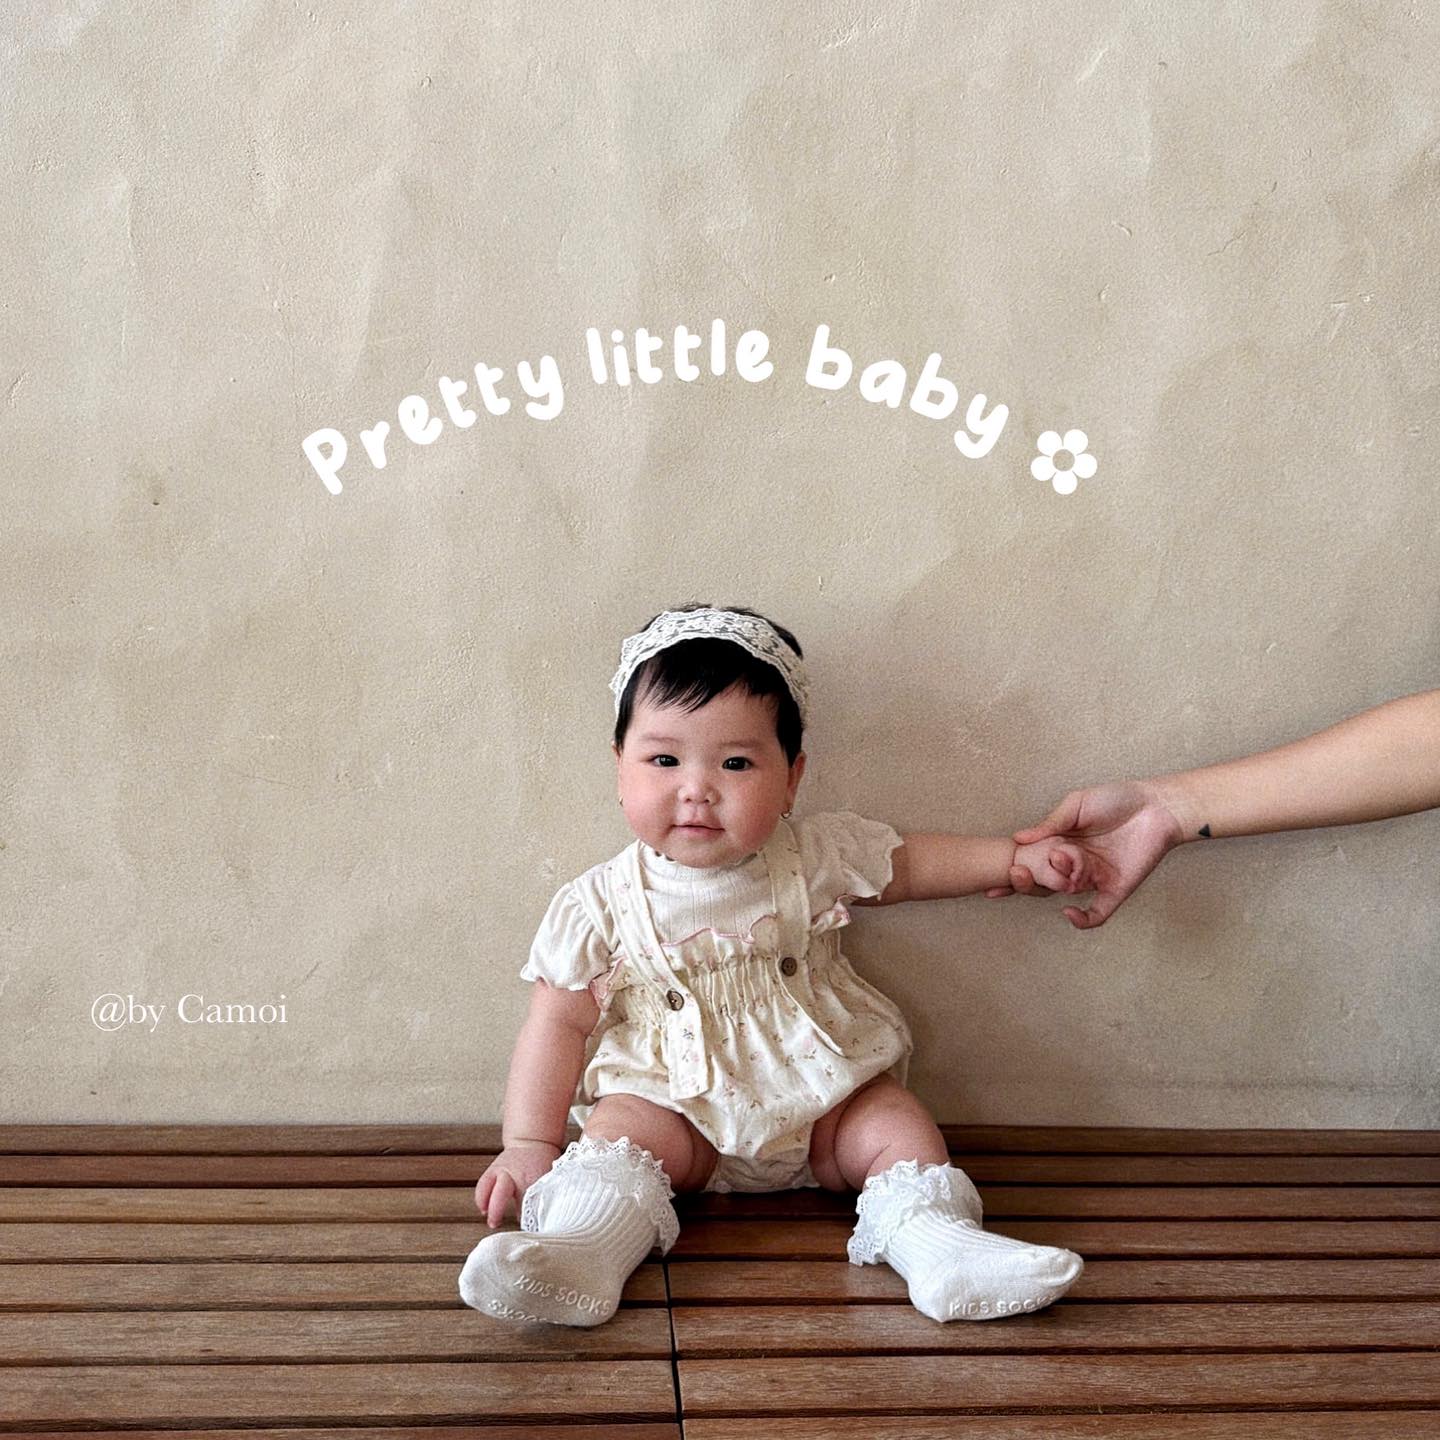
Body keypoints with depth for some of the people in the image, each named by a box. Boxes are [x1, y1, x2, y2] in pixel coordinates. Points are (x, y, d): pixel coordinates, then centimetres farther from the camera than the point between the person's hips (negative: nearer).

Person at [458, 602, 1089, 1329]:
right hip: (677, 1106, -2)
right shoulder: (601, 904, -10)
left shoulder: (816, 857, -5)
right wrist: (529, 1145, -13)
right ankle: (582, 1251, -44)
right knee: (621, 1127, -28)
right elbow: (559, 1023, -7)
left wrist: (1018, 857, 7)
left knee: (895, 1120, -18)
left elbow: (910, 864, 12)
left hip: (821, 1102, 2)